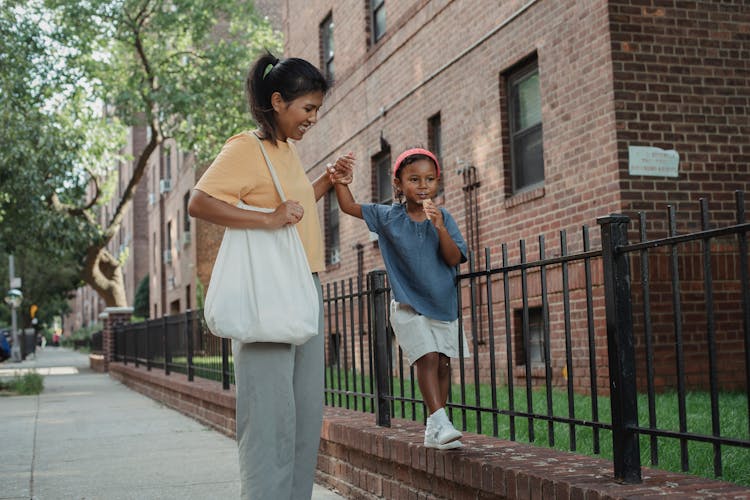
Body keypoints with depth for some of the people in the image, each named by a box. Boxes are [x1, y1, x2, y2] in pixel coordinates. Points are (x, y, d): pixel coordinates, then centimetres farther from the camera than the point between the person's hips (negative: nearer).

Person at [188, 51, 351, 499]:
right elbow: (199, 203, -19)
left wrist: (327, 183, 17)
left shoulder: (289, 149, 16)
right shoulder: (246, 148, -9)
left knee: (307, 412, 10)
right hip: (267, 293, -9)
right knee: (272, 412, -9)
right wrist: (269, 219, -26)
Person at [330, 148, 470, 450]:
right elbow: (348, 206, 1)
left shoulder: (443, 218, -3)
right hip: (409, 305, -3)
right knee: (428, 357, -17)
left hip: (444, 303, 3)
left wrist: (440, 228, -25)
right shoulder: (388, 217, -4)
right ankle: (440, 420, -18)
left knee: (443, 363, 3)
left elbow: (455, 259, -11)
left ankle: (433, 430, 11)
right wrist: (340, 177, -15)